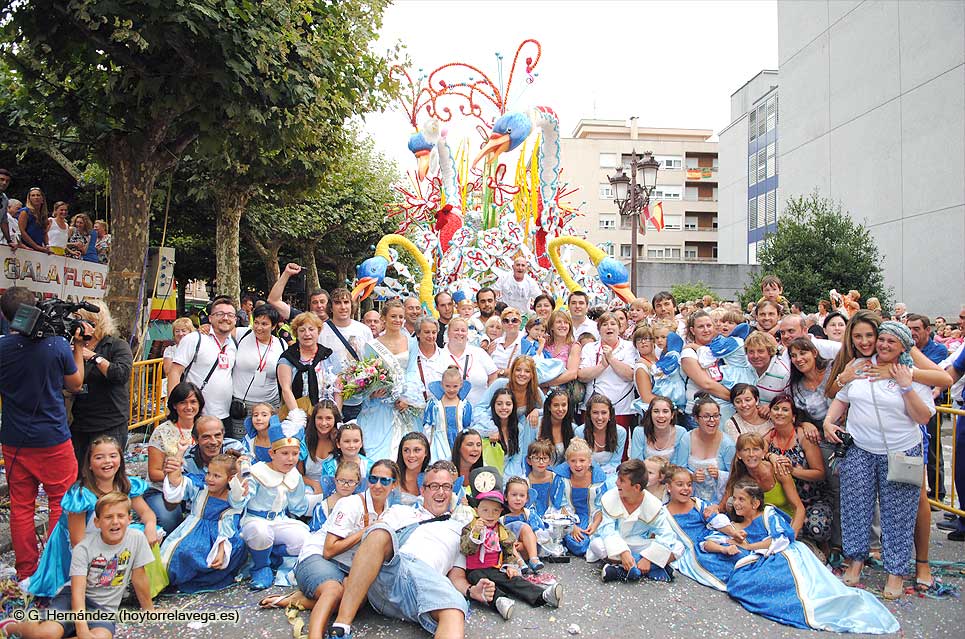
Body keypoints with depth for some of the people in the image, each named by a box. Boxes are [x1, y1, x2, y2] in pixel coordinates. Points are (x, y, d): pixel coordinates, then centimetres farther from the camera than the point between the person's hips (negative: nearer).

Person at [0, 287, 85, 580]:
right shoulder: (58, 345, -14)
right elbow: (76, 384, 1)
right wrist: (79, 347, 7)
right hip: (53, 439, -2)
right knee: (62, 502, 11)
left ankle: (26, 570, 23)